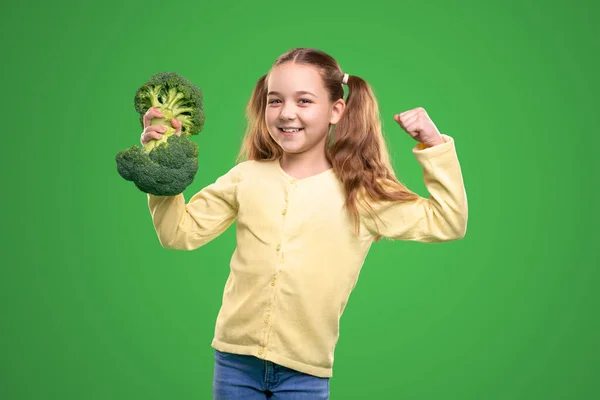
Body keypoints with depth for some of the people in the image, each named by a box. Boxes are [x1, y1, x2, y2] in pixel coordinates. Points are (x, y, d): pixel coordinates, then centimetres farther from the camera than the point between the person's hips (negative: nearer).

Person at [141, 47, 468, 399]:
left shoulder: (359, 192, -4)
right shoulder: (247, 177, 1)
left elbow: (447, 223, -4)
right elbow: (181, 232, 4)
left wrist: (435, 147, -11)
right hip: (235, 360, 2)